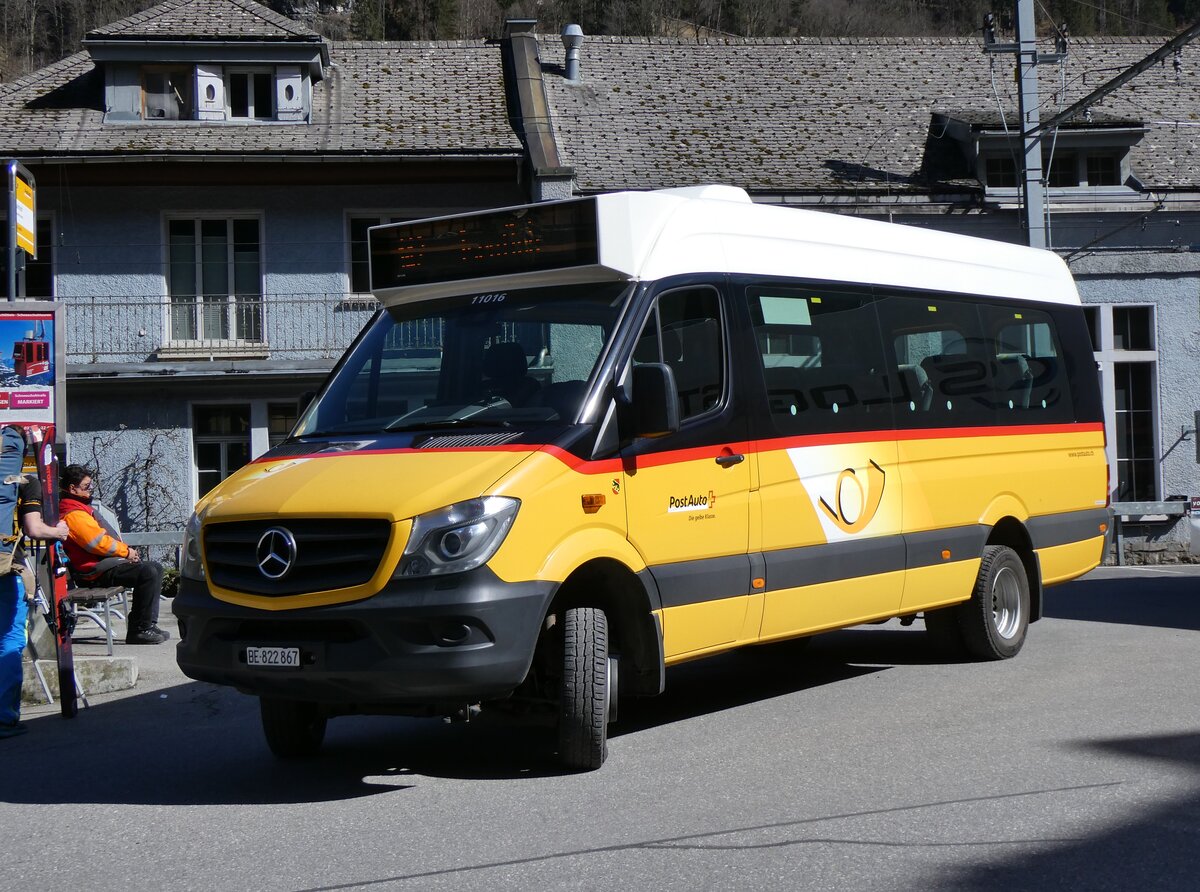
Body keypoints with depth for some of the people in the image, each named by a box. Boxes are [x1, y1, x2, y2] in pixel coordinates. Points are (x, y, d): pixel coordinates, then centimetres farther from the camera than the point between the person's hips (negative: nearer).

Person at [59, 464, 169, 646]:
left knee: (155, 568, 13)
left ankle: (148, 624, 9)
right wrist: (126, 551, -8)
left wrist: (124, 550, 8)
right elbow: (98, 542, -22)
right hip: (94, 571, -12)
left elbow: (101, 535, 25)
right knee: (148, 572, -25)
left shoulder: (81, 507, 19)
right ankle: (139, 631, -20)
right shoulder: (73, 514, -17)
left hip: (102, 563, 12)